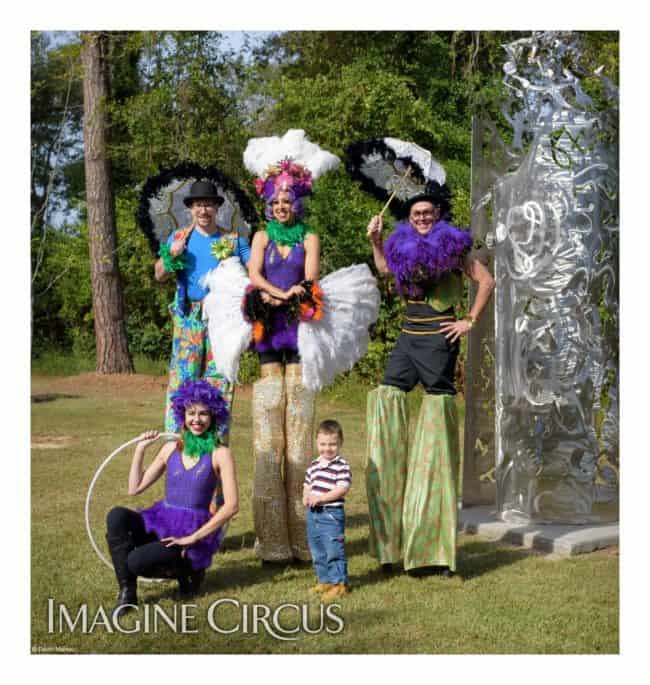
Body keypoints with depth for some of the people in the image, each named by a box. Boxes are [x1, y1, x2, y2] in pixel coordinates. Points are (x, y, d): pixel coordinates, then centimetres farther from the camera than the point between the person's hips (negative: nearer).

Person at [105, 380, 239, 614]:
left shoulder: (220, 454, -6)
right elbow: (135, 488, 9)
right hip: (160, 522, 5)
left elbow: (231, 505, -13)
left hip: (194, 531, -5)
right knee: (116, 515, -24)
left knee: (137, 561, -27)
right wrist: (140, 449, 2)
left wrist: (194, 537, -16)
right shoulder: (171, 449, 8)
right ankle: (127, 591, -15)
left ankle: (187, 569, 4)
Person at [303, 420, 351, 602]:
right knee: (317, 551, 15)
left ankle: (339, 583, 5)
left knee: (334, 551, -4)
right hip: (313, 514, 7)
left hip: (332, 514, -7)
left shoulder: (342, 466, -10)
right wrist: (306, 495, -4)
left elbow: (342, 488, -19)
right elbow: (307, 485, 19)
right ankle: (324, 580, 28)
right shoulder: (314, 465, 11)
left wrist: (320, 498, -22)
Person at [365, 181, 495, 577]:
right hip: (409, 336, 7)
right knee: (387, 396, -3)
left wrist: (470, 321, -7)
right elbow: (384, 269, 34)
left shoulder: (454, 248, -3)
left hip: (439, 337, -6)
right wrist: (376, 240, 21)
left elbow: (487, 282, -4)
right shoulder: (404, 247, 15)